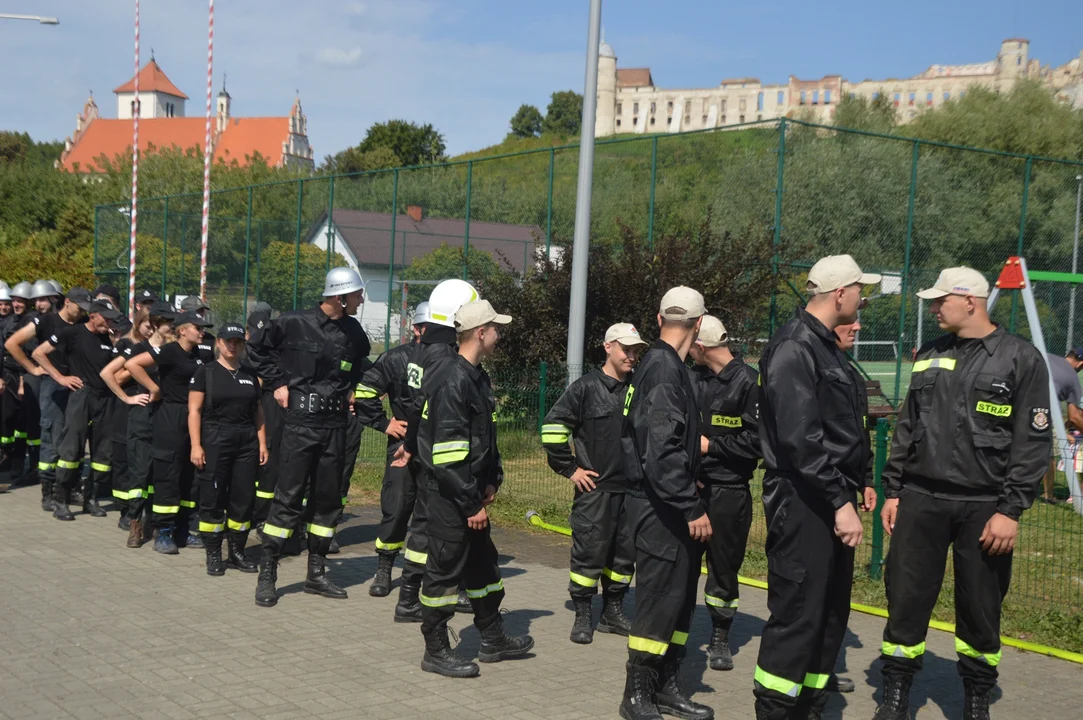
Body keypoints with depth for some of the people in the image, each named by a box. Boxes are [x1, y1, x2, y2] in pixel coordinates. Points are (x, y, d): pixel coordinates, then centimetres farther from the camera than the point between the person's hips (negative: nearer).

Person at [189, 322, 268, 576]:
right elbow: (194, 410, -3)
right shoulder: (205, 372, 1)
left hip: (247, 442, 4)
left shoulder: (250, 375, 15)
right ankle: (213, 555, 7)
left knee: (244, 498, 3)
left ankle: (237, 552, 14)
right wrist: (196, 445, -11)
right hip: (215, 441, -4)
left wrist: (262, 443, 9)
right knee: (213, 498, -2)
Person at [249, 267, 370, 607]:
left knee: (328, 499, 10)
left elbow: (361, 363, 27)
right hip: (301, 422, -5)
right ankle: (266, 575, 3)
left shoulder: (353, 331, 7)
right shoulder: (295, 323, -9)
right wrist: (277, 382, -1)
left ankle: (316, 573, 21)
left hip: (335, 424, 6)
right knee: (288, 497, -6)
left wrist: (351, 388, 11)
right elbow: (257, 347, 4)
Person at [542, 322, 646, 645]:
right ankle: (582, 616, 6)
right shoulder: (586, 387, -5)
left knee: (625, 552, 10)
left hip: (632, 489, 5)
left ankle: (613, 612, 24)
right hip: (595, 488, -5)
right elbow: (553, 426, -6)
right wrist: (569, 469, -6)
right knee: (589, 551, -4)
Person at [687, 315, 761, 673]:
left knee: (723, 565, 5)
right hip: (689, 485, 4)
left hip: (728, 491, -4)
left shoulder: (749, 382, -9)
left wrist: (711, 445, -10)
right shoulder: (691, 379, 9)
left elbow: (756, 440, -13)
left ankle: (720, 639, 20)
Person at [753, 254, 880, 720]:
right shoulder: (795, 348, -16)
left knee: (831, 612, 14)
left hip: (831, 498, 10)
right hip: (803, 502, -10)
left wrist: (854, 486, 17)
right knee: (797, 614, -5)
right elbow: (801, 439, -23)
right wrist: (841, 501, -23)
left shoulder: (825, 345, 16)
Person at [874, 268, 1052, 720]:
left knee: (980, 609, 7)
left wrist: (1011, 510, -12)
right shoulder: (929, 358, 11)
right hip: (921, 500, 4)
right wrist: (893, 491, 9)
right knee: (906, 599, 3)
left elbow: (1033, 442, -7)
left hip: (983, 508, -3)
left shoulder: (1020, 359, -3)